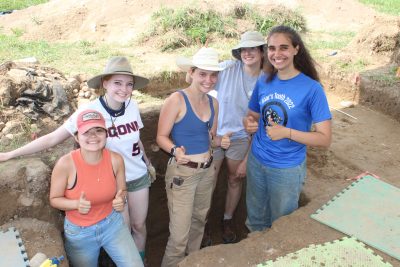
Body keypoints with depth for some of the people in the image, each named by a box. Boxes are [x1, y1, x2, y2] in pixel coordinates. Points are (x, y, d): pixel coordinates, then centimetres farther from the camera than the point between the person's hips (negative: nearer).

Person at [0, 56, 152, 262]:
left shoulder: (132, 105, -11)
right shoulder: (89, 111, -24)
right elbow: (52, 139, -20)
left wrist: (146, 160, 18)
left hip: (139, 176, 3)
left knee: (139, 225, 19)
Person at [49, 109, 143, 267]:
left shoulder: (115, 160, -15)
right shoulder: (66, 164, -23)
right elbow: (54, 199, -9)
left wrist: (121, 200, -20)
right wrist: (77, 204, -27)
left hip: (112, 223, 2)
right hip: (79, 232, -1)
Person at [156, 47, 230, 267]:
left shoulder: (213, 103, 3)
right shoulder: (176, 100, -17)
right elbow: (161, 136, -13)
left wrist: (219, 141, -8)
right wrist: (175, 151, -32)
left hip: (207, 170, 7)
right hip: (182, 172, -7)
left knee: (199, 220, 25)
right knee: (180, 232, 0)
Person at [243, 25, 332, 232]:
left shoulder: (312, 88, -16)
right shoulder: (263, 81, -2)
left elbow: (325, 139, -16)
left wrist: (287, 132, -27)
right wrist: (249, 124, -12)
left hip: (287, 169, -4)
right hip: (256, 161, 4)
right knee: (255, 221, 24)